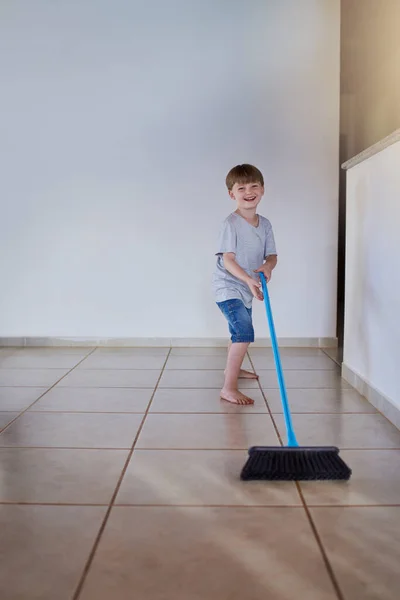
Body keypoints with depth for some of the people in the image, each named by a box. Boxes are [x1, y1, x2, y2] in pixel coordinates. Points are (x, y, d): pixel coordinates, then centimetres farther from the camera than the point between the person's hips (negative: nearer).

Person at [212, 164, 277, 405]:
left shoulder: (265, 224, 2)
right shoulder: (231, 223, -18)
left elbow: (272, 255, 2)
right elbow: (227, 260, -23)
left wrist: (268, 266, -22)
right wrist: (249, 279, -36)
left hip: (246, 289, 8)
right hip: (228, 287, -8)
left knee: (240, 331, 27)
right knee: (245, 332, -23)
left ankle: (234, 368, 52)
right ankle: (229, 388, -20)